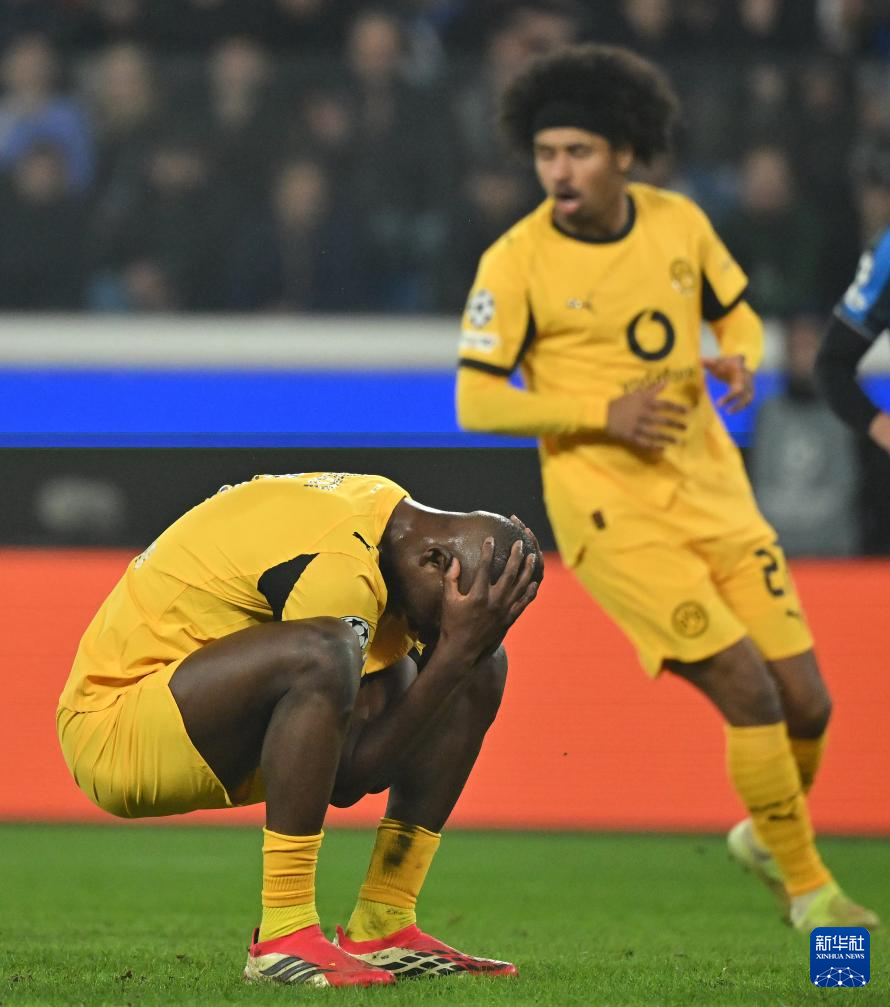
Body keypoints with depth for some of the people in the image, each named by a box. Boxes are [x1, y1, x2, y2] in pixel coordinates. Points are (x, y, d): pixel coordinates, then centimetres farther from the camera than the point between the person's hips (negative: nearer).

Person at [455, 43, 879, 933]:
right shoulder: (516, 262, -12)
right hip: (611, 512, -5)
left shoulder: (679, 223, 2)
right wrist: (603, 411, -21)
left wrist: (739, 358, -7)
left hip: (713, 491, 5)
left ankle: (767, 835, 35)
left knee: (807, 704, 3)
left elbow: (736, 313, 17)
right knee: (749, 690, -15)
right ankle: (807, 886, 4)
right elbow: (476, 403, -10)